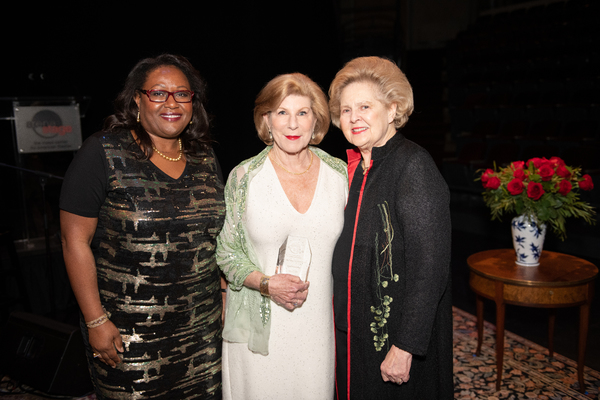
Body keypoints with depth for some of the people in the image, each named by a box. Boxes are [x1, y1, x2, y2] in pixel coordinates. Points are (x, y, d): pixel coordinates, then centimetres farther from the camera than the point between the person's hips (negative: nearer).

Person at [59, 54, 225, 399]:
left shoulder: (205, 159, 5)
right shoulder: (103, 153, -10)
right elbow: (76, 241, -10)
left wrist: (223, 298, 11)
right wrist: (95, 321, -11)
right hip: (127, 334, -4)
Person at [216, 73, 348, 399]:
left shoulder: (340, 174, 0)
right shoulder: (243, 177, -5)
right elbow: (226, 253, 0)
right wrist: (266, 283, -16)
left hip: (320, 326, 2)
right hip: (258, 329, -1)